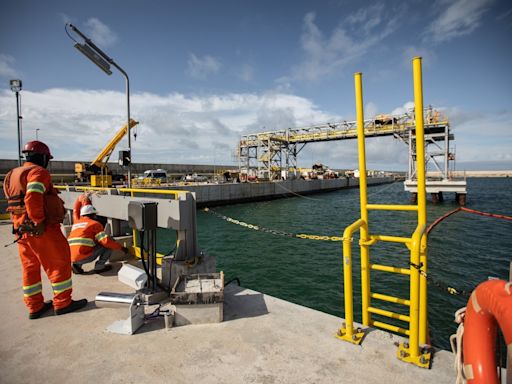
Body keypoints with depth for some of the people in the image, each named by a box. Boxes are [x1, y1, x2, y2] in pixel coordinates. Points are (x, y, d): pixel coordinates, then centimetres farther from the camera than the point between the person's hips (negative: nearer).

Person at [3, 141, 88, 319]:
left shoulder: (12, 175, 17)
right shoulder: (38, 172, -12)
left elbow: (17, 200, 17)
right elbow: (33, 199, -25)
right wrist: (39, 222, -20)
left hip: (21, 230, 9)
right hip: (42, 230, -9)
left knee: (30, 267, 14)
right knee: (59, 264, 3)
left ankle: (35, 307, 23)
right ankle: (63, 303, 11)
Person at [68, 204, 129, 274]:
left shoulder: (75, 224, 21)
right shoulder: (94, 224, -1)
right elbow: (106, 240, -10)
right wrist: (121, 247, -3)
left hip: (72, 258, 7)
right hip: (84, 257, -7)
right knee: (109, 244, 4)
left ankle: (77, 265, 17)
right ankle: (99, 267, 3)